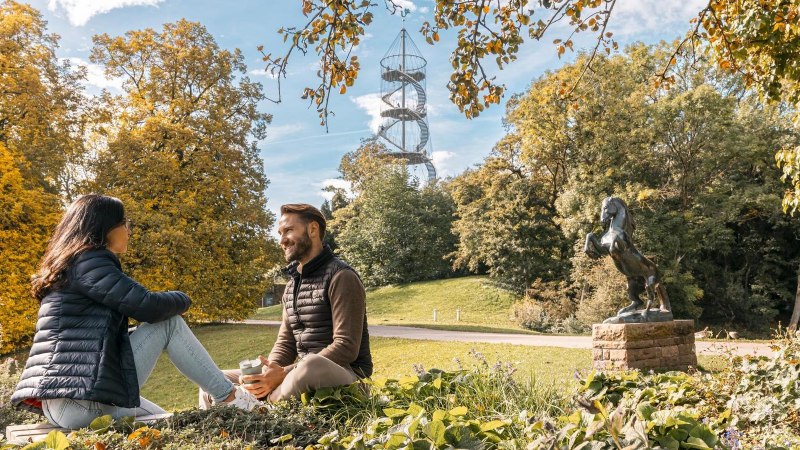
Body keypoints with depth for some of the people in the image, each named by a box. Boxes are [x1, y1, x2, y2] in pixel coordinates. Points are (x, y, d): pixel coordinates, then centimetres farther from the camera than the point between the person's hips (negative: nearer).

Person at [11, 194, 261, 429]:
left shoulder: (69, 264, 21)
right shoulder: (88, 260, -10)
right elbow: (148, 307, -17)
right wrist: (182, 299, 4)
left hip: (61, 401, 10)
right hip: (80, 399, -10)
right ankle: (229, 397, 0)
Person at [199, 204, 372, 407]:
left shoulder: (341, 277, -11)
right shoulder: (292, 284, 15)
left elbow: (346, 347, -18)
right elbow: (285, 342, 14)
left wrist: (284, 374, -22)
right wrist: (269, 372, -9)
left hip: (346, 374, -7)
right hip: (303, 371, 7)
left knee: (311, 366, -41)